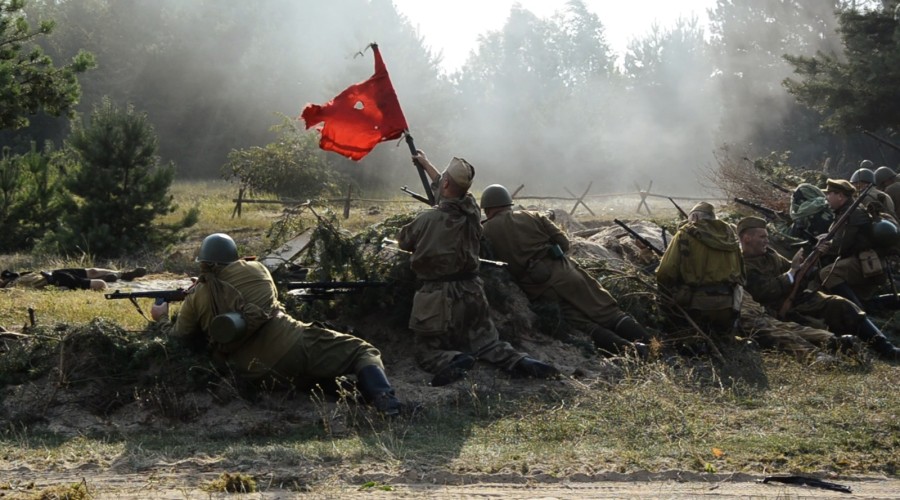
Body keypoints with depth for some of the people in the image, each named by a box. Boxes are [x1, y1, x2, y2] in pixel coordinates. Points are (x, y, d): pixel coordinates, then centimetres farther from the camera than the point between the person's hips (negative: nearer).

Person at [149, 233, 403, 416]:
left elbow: (177, 336, 24)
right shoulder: (254, 269, 15)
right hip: (291, 345, -1)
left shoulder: (195, 299, 12)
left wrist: (162, 319, 44)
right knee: (363, 352, 6)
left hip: (255, 371, 1)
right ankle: (383, 397, -23)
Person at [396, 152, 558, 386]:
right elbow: (452, 191, 22)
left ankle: (451, 363, -27)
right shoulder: (472, 212, 0)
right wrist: (426, 164, 37)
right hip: (471, 294, 5)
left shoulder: (428, 219, -16)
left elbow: (403, 241, 4)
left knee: (426, 350, 7)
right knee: (486, 342, 16)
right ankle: (518, 361, -15)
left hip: (436, 298, -5)